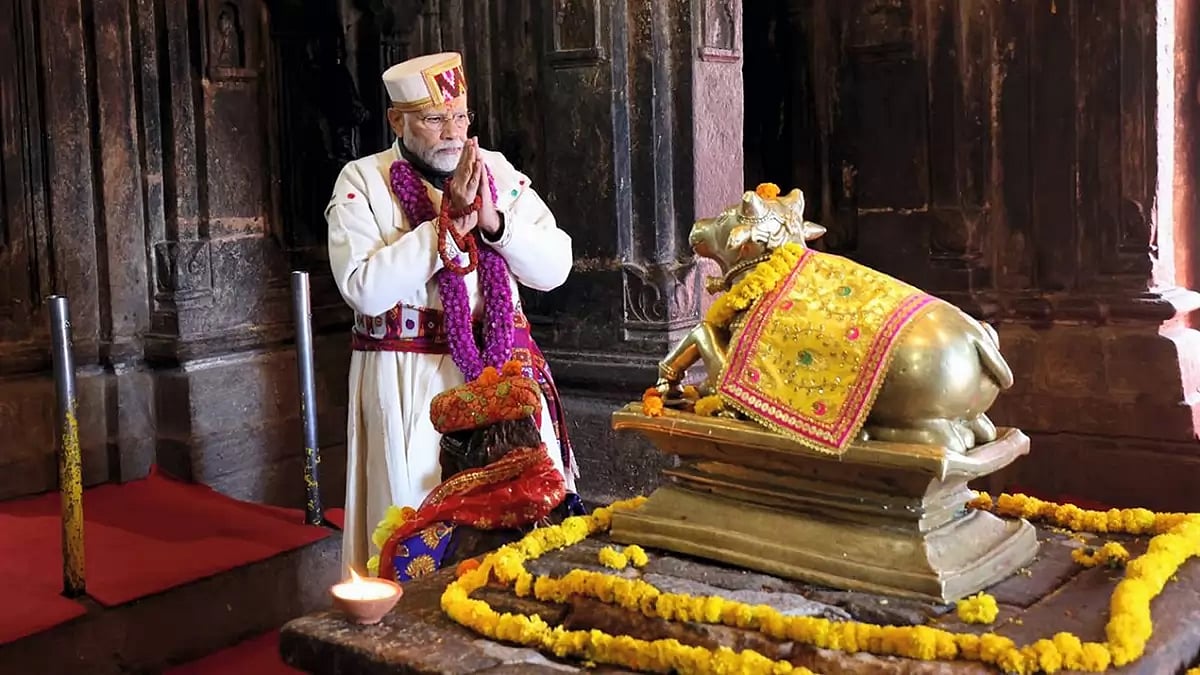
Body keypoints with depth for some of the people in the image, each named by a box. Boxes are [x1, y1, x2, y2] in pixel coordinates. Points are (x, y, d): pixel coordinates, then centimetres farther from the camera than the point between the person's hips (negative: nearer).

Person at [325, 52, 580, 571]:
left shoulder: (498, 172, 7)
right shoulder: (363, 182, -3)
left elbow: (555, 268, 1)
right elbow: (364, 289, -17)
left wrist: (492, 219, -14)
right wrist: (448, 225, -17)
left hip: (503, 369, 3)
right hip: (408, 381, -3)